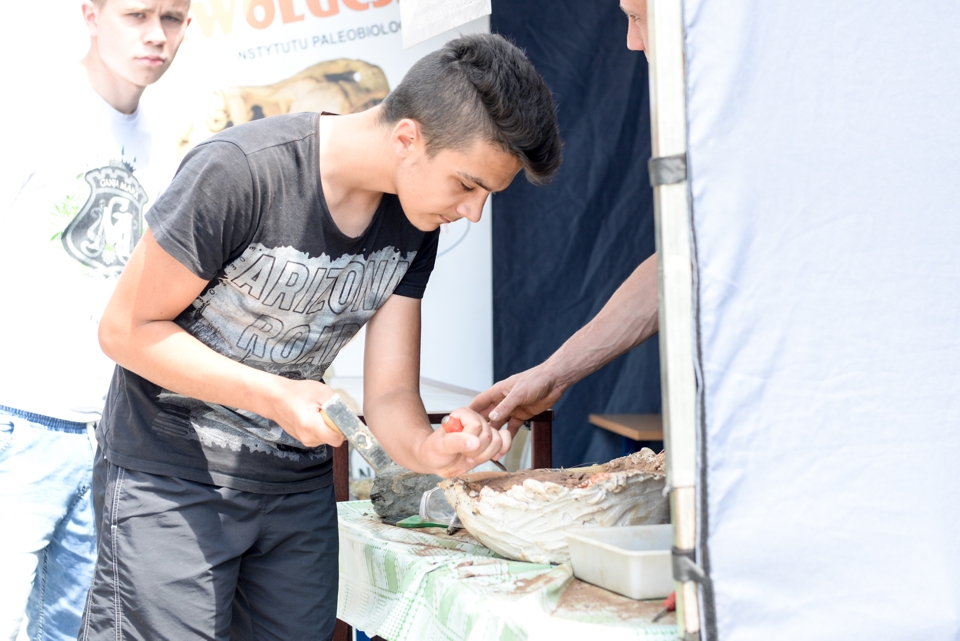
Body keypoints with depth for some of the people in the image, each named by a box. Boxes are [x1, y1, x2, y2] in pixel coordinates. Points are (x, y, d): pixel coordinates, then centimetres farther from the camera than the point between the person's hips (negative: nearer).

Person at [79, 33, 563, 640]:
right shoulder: (241, 171, -25)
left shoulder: (415, 222, -4)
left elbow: (390, 395, -6)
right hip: (171, 478, -5)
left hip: (299, 486, 6)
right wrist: (277, 396, -26)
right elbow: (127, 329, -16)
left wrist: (428, 448, -29)